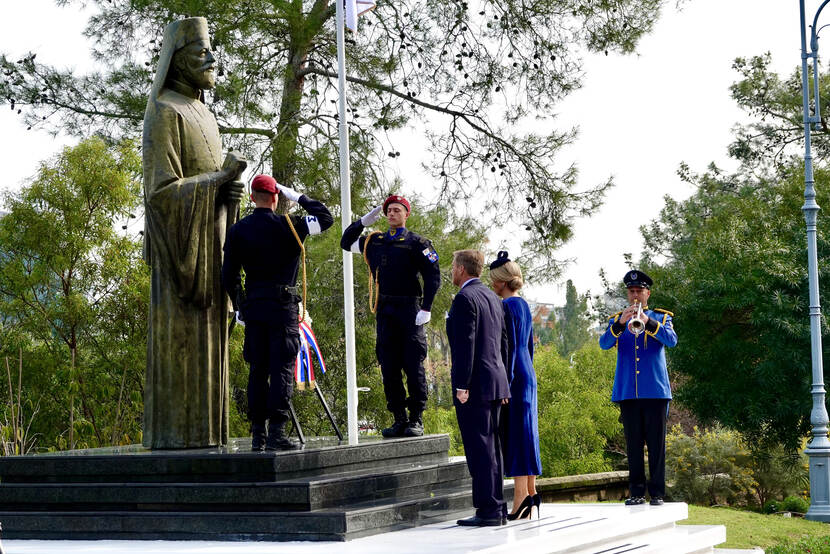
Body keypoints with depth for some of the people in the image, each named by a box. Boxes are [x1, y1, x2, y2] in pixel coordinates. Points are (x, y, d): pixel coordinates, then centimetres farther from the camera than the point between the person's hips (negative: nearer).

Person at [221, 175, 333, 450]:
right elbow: (325, 217, 4)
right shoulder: (286, 225, -5)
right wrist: (297, 197, 10)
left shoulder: (238, 230, 5)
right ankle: (276, 432, -10)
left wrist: (239, 306, 18)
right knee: (282, 368, -4)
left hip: (252, 306, 4)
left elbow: (229, 275, 7)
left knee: (257, 369, 8)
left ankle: (257, 434, 9)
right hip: (282, 304, -4)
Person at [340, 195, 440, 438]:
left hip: (409, 311, -5)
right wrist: (363, 222, 12)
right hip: (385, 312, 5)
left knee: (413, 366, -5)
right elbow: (346, 243, 25)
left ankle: (416, 420, 1)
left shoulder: (416, 242, 0)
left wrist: (426, 309, -11)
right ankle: (399, 420, 9)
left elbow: (433, 275, -3)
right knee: (389, 368, 4)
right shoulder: (374, 241, 15)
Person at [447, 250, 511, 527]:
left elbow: (466, 344, -18)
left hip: (475, 386, -9)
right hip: (495, 381, 9)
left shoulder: (465, 298, -11)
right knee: (490, 446, 13)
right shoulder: (492, 297, 16)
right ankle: (497, 508, 16)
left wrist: (461, 386, -18)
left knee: (479, 448, -7)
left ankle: (488, 511, -7)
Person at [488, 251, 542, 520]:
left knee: (515, 433, -8)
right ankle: (531, 493, 13)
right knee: (525, 433, 11)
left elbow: (509, 346, -18)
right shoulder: (523, 304, 15)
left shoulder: (507, 306, -13)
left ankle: (521, 497, -9)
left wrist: (505, 382, -18)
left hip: (514, 375, -9)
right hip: (527, 373, 9)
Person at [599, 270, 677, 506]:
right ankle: (637, 492, 8)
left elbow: (672, 340, -10)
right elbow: (604, 344, -4)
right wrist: (620, 323, -20)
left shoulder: (661, 317, 10)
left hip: (655, 390, -1)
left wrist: (648, 322, -24)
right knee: (633, 445, 3)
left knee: (656, 444, -2)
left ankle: (657, 493, 2)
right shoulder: (617, 320, 14)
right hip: (627, 392, 1)